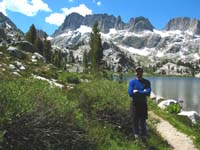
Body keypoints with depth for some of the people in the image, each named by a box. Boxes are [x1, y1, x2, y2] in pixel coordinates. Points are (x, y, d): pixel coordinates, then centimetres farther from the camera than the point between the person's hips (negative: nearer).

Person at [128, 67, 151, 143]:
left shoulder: (146, 82, -1)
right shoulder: (132, 82, -3)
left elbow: (148, 92, -15)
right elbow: (130, 93, -16)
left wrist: (137, 92, -16)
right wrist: (143, 92, -15)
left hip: (143, 104, 0)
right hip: (134, 103, 0)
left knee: (143, 120, 1)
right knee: (135, 120, 8)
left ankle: (144, 136, 8)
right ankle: (136, 135, 20)